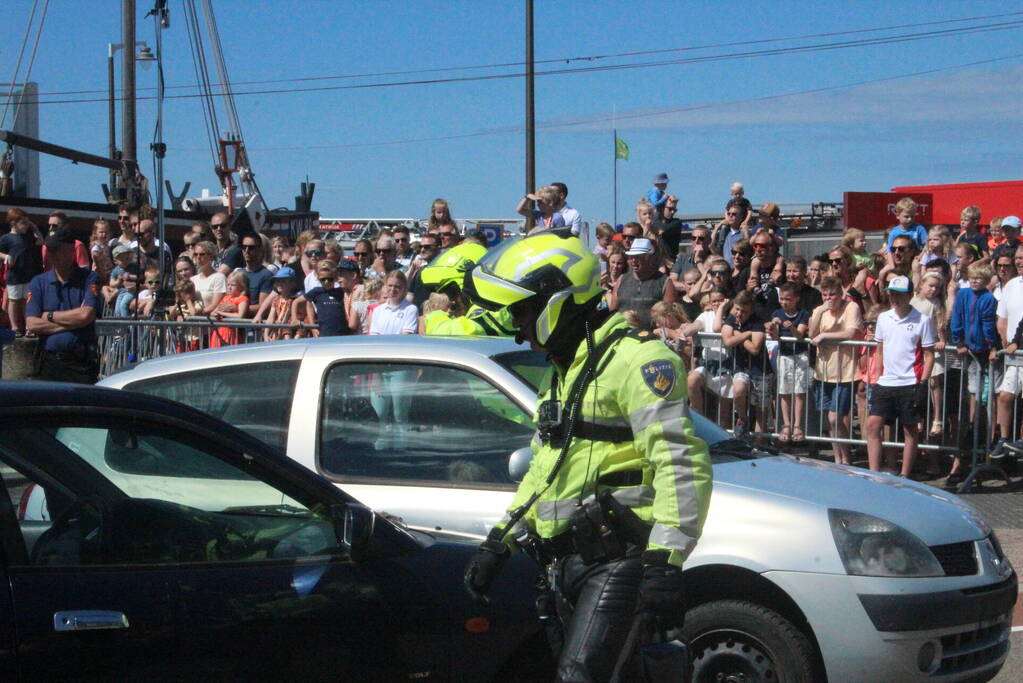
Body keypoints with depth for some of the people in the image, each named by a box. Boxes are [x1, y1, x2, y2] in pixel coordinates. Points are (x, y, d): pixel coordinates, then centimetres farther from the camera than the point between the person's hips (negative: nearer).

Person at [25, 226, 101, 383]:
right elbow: (32, 325, -3)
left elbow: (86, 315, -11)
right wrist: (73, 322, -7)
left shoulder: (89, 279, 3)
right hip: (50, 362, 2)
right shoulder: (38, 283, 9)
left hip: (82, 364, -2)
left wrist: (49, 316, -1)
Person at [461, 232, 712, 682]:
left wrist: (664, 561, -26)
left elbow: (681, 463, -20)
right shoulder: (564, 372, 22)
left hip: (619, 555, -10)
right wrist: (499, 541, 27)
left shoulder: (635, 358, -11)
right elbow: (542, 469, 32)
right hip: (567, 559, 10)